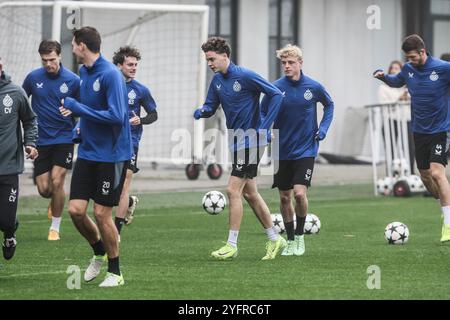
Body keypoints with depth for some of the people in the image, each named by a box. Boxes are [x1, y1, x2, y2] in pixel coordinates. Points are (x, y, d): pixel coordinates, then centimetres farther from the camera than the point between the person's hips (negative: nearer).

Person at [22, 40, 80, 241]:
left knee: (57, 181, -13)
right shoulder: (33, 78, -2)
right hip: (41, 140, 2)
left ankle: (55, 228, 2)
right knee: (44, 189, -2)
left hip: (64, 139, -2)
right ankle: (55, 201, 36)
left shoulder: (73, 80, -7)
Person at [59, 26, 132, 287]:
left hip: (111, 155, -7)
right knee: (76, 210, 2)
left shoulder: (110, 75, -18)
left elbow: (116, 116, -25)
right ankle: (99, 253, 28)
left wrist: (77, 108, -21)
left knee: (102, 213, -3)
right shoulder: (84, 72, 9)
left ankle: (115, 272, 13)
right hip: (87, 153, 7)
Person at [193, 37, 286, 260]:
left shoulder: (245, 76, -16)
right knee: (250, 193, 13)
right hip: (237, 141, 9)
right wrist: (200, 112, -12)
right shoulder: (217, 81, 7)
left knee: (233, 190, -10)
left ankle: (232, 244, -3)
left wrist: (265, 127, -18)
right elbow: (210, 107, 13)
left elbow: (276, 95, -15)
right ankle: (274, 239, 22)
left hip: (250, 139, -9)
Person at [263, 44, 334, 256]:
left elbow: (329, 105, 14)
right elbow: (263, 114, 4)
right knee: (284, 197, 6)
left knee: (300, 194, -15)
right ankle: (290, 241, 22)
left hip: (306, 150, -2)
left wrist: (323, 128, 2)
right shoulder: (275, 88, -7)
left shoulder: (313, 87, -6)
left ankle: (300, 236, 5)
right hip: (282, 151, 2)